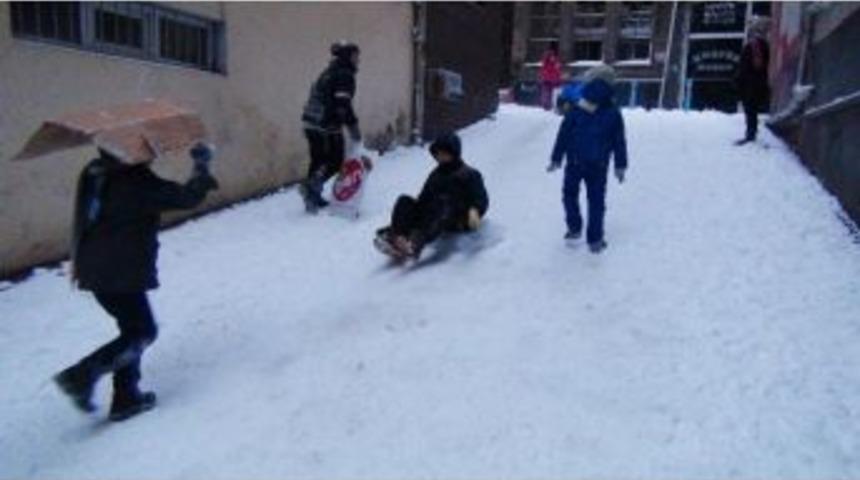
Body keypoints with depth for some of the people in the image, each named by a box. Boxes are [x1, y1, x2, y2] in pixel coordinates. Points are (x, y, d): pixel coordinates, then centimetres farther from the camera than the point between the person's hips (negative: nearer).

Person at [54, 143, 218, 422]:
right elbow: (187, 198, -14)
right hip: (122, 272, -9)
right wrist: (202, 166, -3)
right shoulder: (139, 181, -17)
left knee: (133, 328, 18)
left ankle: (126, 397, 21)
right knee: (143, 332, 4)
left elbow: (81, 217, 19)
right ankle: (83, 375, -6)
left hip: (95, 268, 9)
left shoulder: (92, 172, 8)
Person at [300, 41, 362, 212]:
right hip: (327, 126, -9)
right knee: (335, 161, -1)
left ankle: (313, 197, 19)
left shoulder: (330, 72, 21)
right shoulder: (344, 74, -9)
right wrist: (353, 126, -16)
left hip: (311, 123, 9)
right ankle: (311, 185, -16)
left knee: (318, 160, 15)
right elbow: (343, 104, -20)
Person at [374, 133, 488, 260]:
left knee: (443, 203, -37)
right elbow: (424, 198, 25)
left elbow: (482, 200, 1)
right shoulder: (436, 175, 28)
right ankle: (395, 237, -47)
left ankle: (415, 244, -61)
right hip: (431, 216, 5)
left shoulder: (470, 174, 13)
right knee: (404, 201, -18)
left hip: (458, 220, -5)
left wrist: (474, 211, -22)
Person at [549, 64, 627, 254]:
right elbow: (619, 142, 3)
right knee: (596, 201, 9)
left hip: (575, 162, -1)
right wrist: (620, 166, 10)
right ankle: (595, 240, 12)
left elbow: (563, 136, -5)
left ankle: (574, 228, 17)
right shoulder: (613, 113, -2)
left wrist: (556, 159, 3)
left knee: (570, 194, 20)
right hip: (598, 166, 1)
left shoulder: (576, 110, -8)